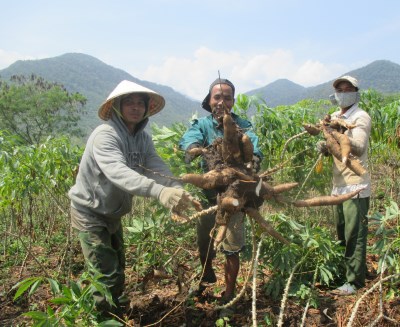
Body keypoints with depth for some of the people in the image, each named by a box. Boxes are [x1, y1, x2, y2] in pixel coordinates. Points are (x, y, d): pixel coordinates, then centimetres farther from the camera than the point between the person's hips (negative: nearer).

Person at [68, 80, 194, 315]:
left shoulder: (143, 137, -4)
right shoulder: (105, 135, -28)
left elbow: (158, 168, -17)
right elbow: (118, 172, -45)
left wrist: (178, 191, -38)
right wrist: (159, 192, -59)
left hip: (113, 212, 8)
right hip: (90, 212, -7)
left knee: (118, 269, 21)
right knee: (106, 274, -6)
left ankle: (117, 309, 41)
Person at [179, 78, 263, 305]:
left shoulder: (242, 125, -3)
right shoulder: (202, 124, -1)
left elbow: (253, 144, -24)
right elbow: (190, 137, -24)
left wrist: (254, 157, -49)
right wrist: (193, 146, -50)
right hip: (207, 193, 2)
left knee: (232, 248, 1)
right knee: (204, 242, 18)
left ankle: (229, 297, 20)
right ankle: (207, 277, 47)